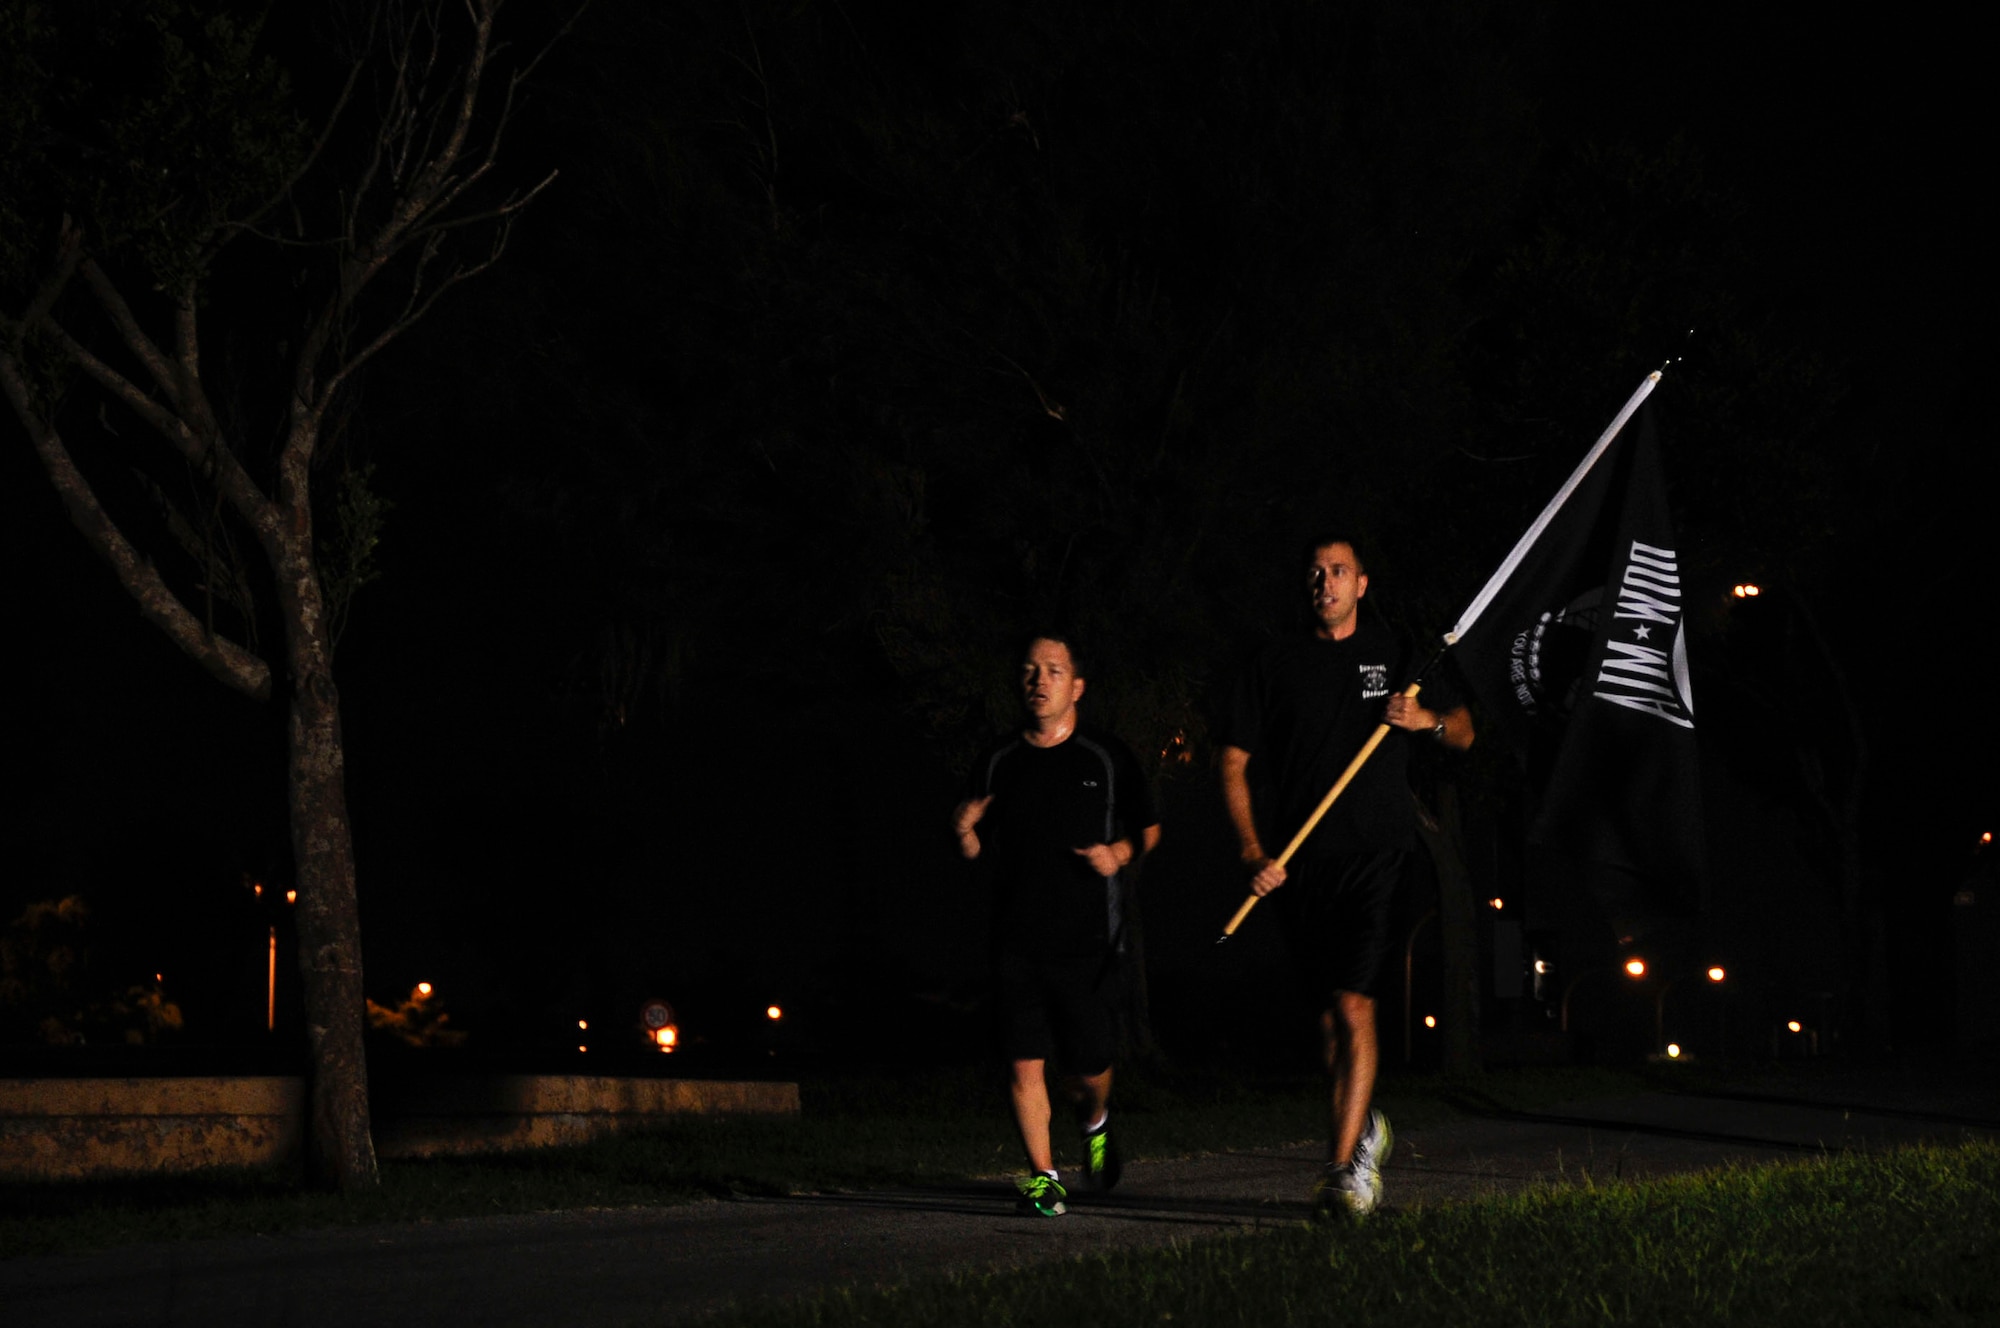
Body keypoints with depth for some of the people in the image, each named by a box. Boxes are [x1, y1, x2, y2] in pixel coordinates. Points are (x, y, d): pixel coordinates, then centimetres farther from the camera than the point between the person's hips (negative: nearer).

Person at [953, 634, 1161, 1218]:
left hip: (1088, 942, -1)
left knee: (1088, 1067, 4)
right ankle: (1042, 1176, 4)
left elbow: (1149, 828, 13)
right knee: (1026, 1063, -7)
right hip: (1019, 940, 1)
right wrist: (963, 830, -7)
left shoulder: (1108, 758, 3)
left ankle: (1095, 1121, 38)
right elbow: (976, 849, 15)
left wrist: (1120, 853, -7)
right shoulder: (996, 761, 8)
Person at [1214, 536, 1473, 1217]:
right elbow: (1234, 761, 5)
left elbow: (1463, 733, 18)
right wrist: (1253, 853, -6)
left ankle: (1344, 1165, -18)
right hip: (1297, 864, 2)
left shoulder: (1395, 655, 9)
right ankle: (1364, 1125, 34)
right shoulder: (1276, 666, 7)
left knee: (1353, 1005, -15)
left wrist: (1427, 719, -6)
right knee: (1330, 1006, 11)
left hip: (1374, 854, -2)